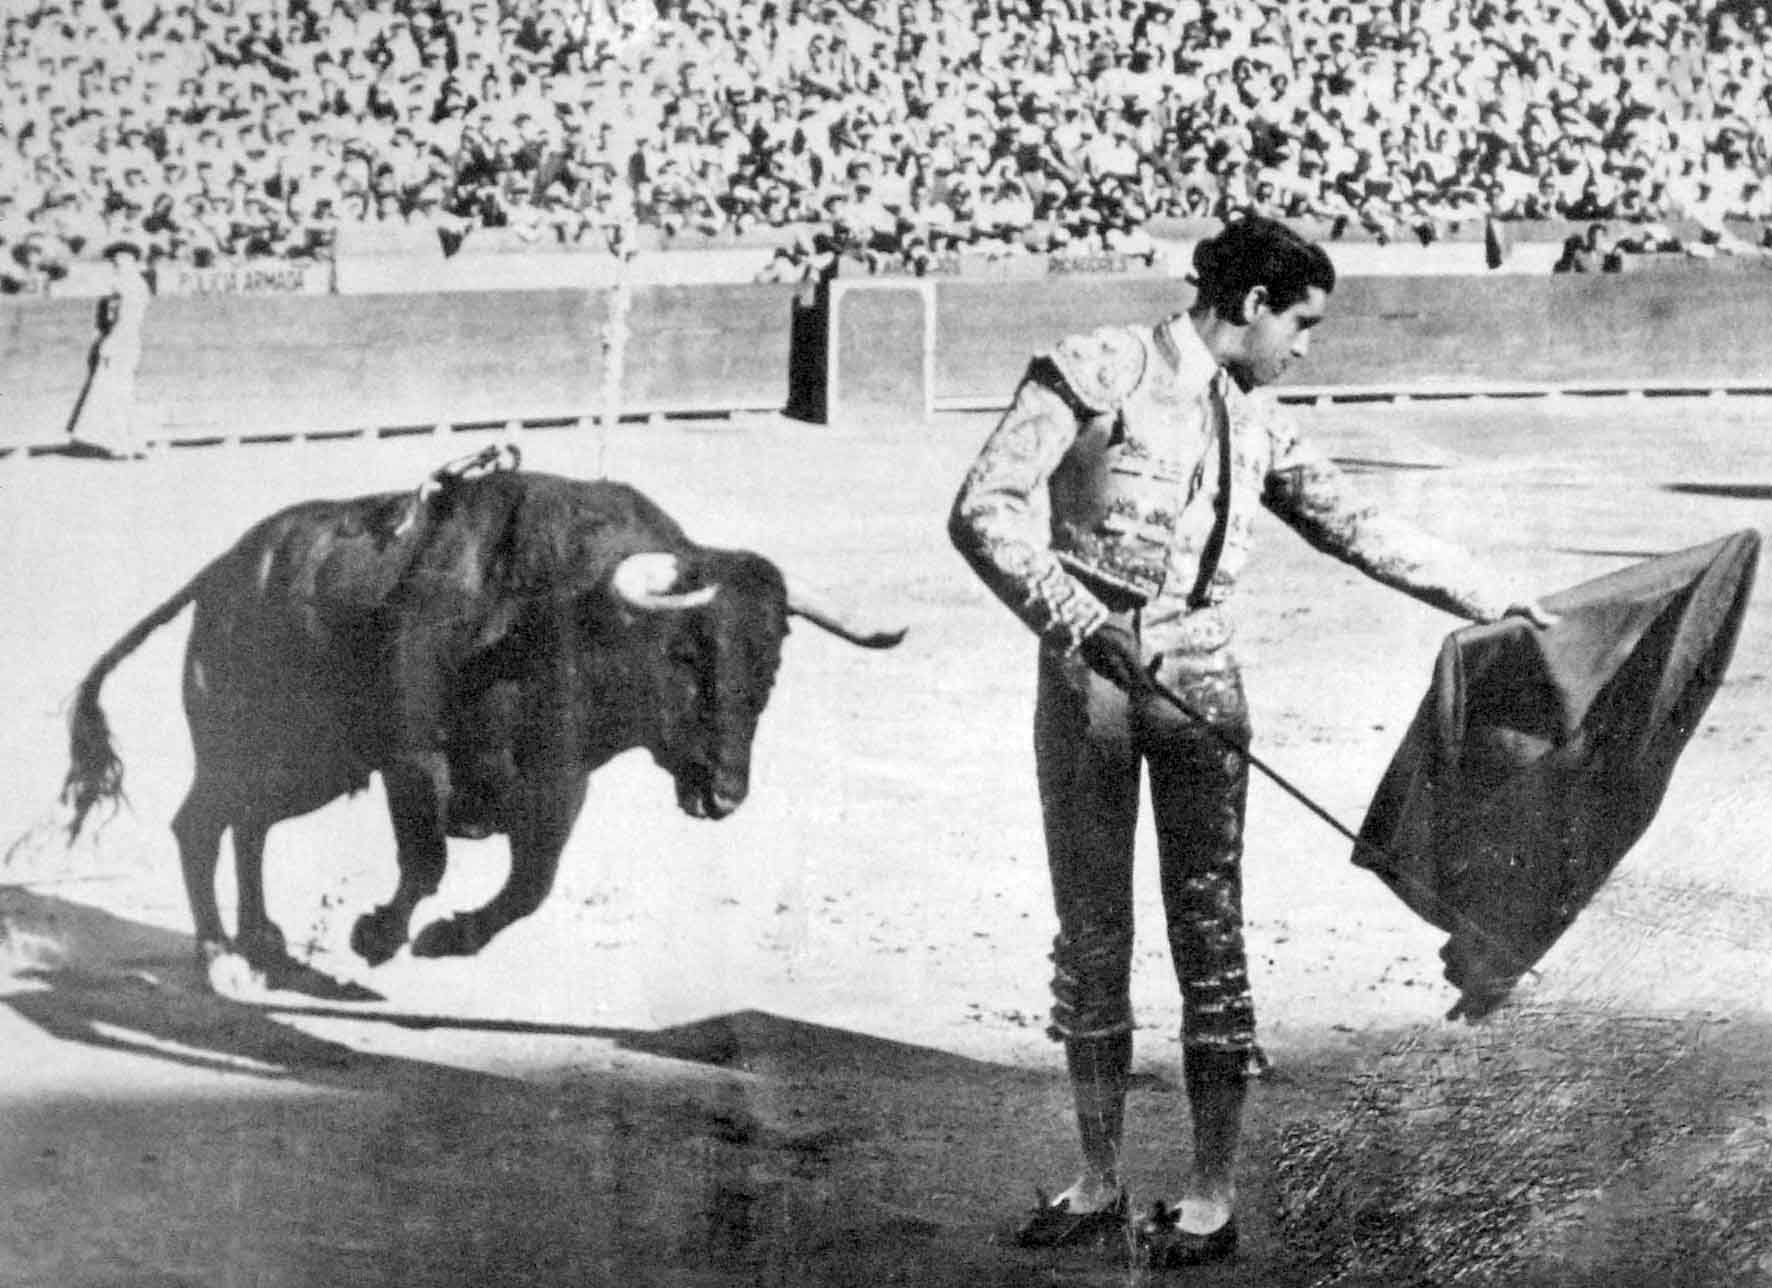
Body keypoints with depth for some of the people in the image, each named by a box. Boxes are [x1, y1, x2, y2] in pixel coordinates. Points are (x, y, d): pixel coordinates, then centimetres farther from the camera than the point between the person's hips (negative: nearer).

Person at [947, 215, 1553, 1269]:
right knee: (1089, 941, 4)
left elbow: (1363, 532, 18)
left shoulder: (1257, 427, 10)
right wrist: (1072, 618, -23)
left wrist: (1499, 602, 19)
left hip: (1198, 687, 3)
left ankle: (1214, 1200, 8)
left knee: (1209, 935, 0)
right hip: (1084, 681, -3)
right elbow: (984, 511, -13)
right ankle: (1100, 1187, 17)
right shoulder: (1092, 371, -5)